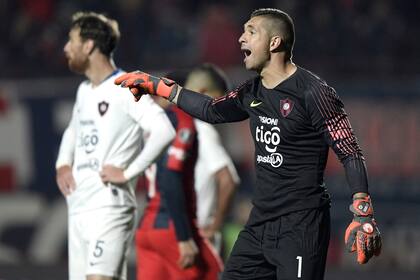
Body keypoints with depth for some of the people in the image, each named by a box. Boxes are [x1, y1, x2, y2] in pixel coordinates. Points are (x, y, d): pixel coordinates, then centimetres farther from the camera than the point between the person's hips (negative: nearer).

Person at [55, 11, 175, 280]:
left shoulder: (126, 89, -11)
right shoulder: (84, 90, 17)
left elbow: (164, 131, -22)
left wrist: (128, 172, -19)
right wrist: (63, 164, 16)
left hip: (109, 207, -9)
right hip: (78, 208, 9)